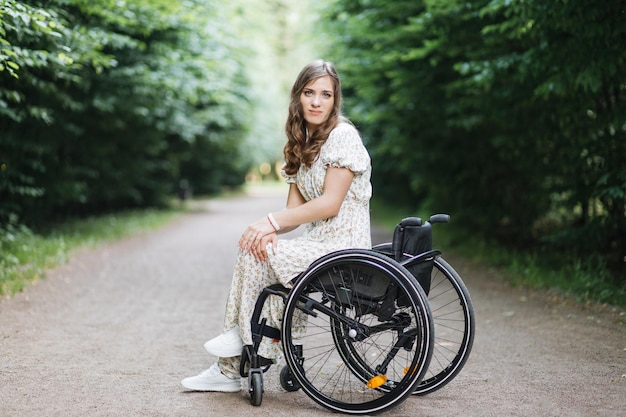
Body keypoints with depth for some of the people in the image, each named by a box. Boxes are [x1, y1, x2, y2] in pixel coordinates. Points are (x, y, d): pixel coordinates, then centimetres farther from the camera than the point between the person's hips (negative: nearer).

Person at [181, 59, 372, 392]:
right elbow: (295, 208, 8)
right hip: (318, 241, 8)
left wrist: (272, 221, -17)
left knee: (253, 255, -16)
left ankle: (247, 337, 7)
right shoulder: (304, 143, 15)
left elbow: (330, 204, -18)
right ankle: (229, 370, -3)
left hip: (342, 246, -8)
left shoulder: (342, 135, -11)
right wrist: (270, 229, -13)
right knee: (252, 250, -6)